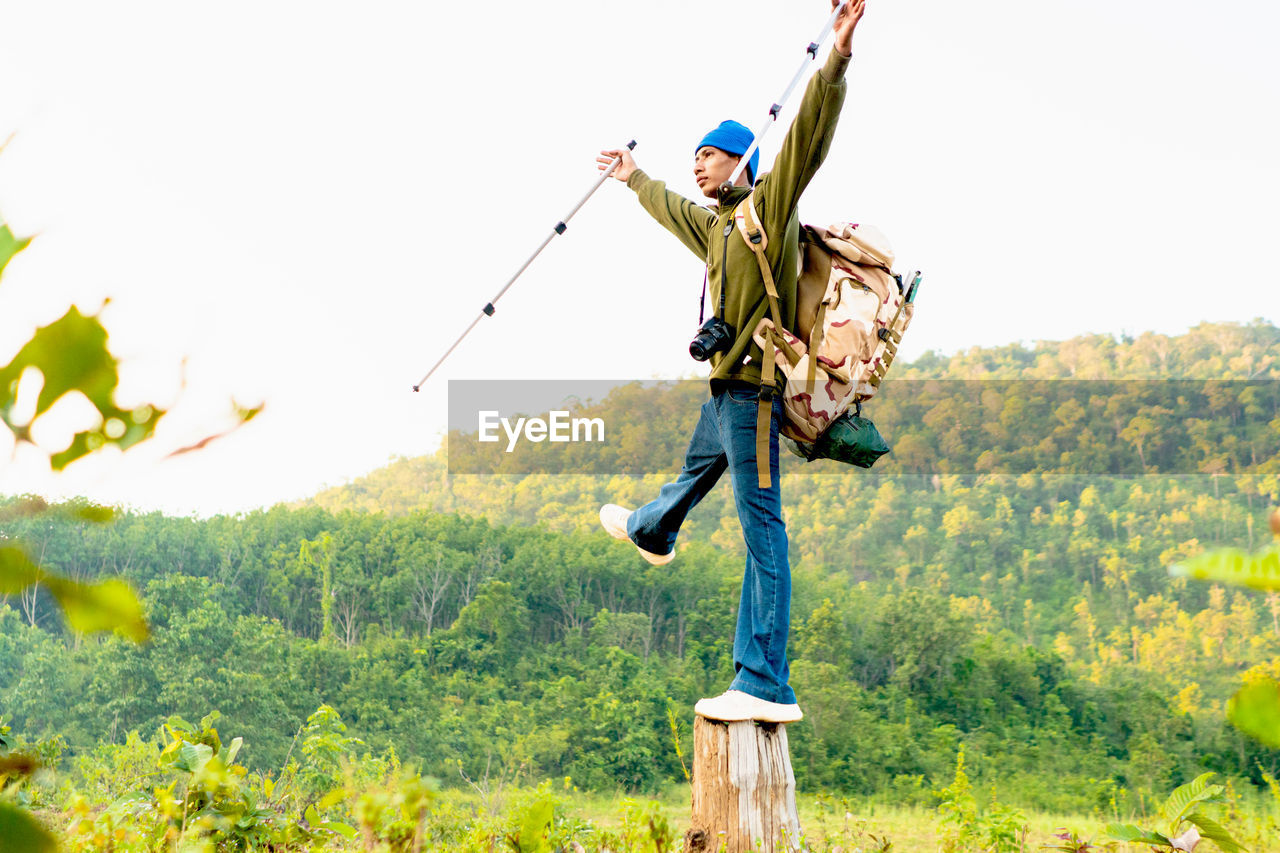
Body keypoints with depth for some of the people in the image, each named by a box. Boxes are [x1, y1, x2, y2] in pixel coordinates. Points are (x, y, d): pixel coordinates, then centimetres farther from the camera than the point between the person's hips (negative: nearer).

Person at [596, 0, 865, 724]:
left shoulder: (770, 205, -7)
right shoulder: (714, 223, 21)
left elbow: (807, 139, -23)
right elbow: (670, 207, 43)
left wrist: (838, 60, -36)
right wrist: (635, 179, 60)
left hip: (752, 388, -10)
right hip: (724, 390, 10)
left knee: (762, 528, -13)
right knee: (696, 471, 37)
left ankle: (766, 687, -17)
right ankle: (649, 532, 69)